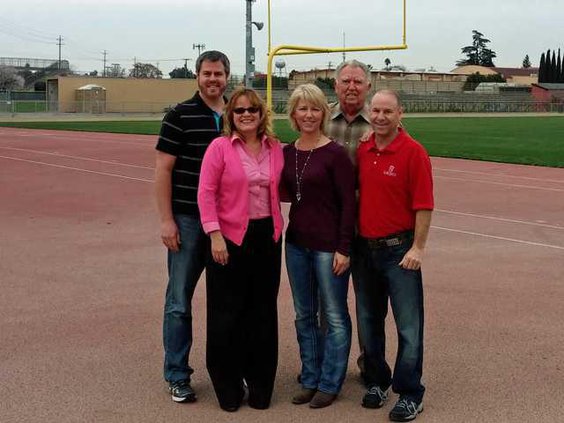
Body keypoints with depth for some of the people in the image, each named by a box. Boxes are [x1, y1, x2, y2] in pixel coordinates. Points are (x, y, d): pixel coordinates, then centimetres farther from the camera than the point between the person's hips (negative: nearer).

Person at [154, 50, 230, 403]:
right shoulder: (180, 115, -4)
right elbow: (163, 169, -6)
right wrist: (167, 219, -11)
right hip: (188, 219, -4)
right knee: (180, 301, 2)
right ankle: (177, 376, 12)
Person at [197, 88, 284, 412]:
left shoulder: (275, 148, 5)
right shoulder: (220, 147, -6)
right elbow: (206, 193, -10)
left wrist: (277, 228, 1)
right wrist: (215, 235, -15)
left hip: (267, 236, 4)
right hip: (230, 238, -4)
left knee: (263, 312, 10)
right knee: (228, 312, 4)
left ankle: (260, 384, 25)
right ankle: (228, 385, 20)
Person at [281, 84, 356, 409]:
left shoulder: (335, 153, -11)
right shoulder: (287, 153, 6)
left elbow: (348, 203, -12)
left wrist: (344, 249, -15)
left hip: (329, 245, -6)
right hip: (297, 242, 6)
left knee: (334, 316, 5)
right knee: (304, 315, 15)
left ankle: (330, 383, 17)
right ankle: (310, 379, 27)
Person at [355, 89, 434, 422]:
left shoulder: (413, 152, -10)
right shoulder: (362, 151, 6)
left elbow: (424, 205, -11)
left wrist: (418, 248, -15)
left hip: (399, 250, -5)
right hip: (366, 248, 6)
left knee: (408, 326, 0)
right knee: (369, 321, 14)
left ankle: (410, 394, 9)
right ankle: (377, 381, 29)